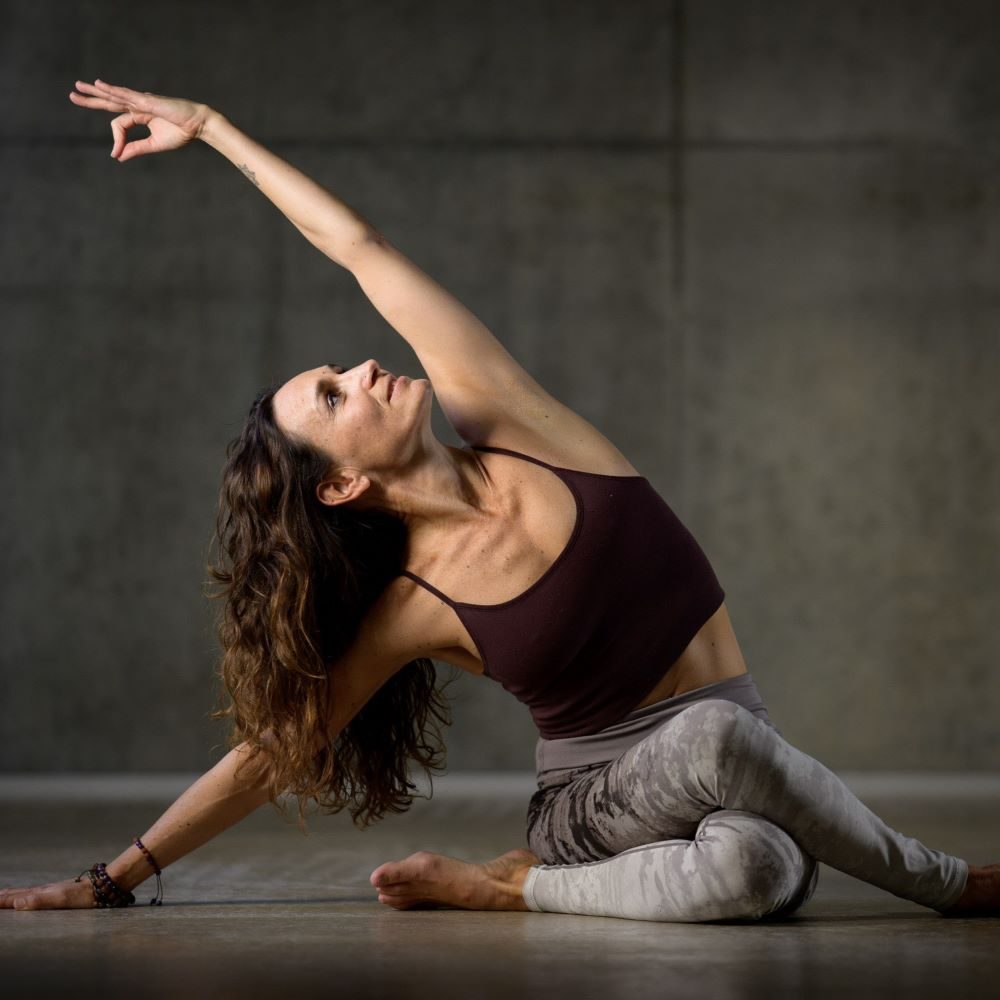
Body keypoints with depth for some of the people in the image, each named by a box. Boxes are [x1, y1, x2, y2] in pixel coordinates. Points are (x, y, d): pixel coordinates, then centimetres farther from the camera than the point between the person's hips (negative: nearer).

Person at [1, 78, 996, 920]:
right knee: (714, 735, -38)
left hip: (732, 761, 3)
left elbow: (361, 248, 0)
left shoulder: (506, 422, -1)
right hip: (599, 803, -3)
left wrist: (209, 123, 8)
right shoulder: (412, 610, -8)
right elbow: (269, 752, 2)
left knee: (750, 871, -36)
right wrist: (113, 879, 3)